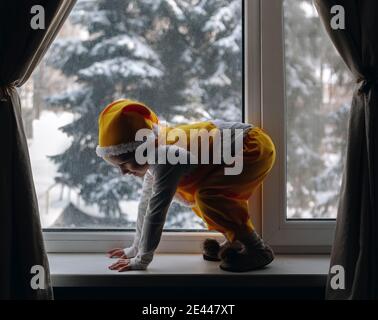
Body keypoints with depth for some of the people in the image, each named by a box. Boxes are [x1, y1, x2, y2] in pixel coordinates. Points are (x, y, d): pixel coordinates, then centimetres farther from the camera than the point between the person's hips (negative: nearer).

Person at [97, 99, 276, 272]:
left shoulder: (167, 161, -29)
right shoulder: (154, 156, 3)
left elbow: (157, 210, -26)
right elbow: (146, 202, 11)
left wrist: (141, 260, -17)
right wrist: (135, 249, 16)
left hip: (256, 148, -10)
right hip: (240, 151, 10)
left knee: (207, 195, -24)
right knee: (193, 195, 14)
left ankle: (258, 250, -12)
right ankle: (235, 244, 15)